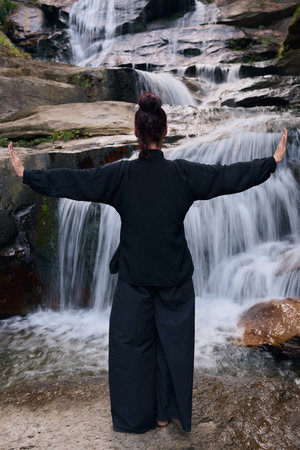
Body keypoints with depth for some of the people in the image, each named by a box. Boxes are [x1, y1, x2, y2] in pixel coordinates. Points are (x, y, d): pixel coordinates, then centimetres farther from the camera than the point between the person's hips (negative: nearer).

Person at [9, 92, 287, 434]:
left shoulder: (120, 174, -9)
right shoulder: (183, 173, -8)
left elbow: (71, 182, -6)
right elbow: (231, 176, -4)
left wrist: (26, 173, 4)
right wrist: (273, 161, 8)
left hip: (134, 276, 0)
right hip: (174, 276, 1)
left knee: (129, 342, 15)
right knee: (173, 341, 17)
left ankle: (132, 417, 29)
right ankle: (165, 412, 31)